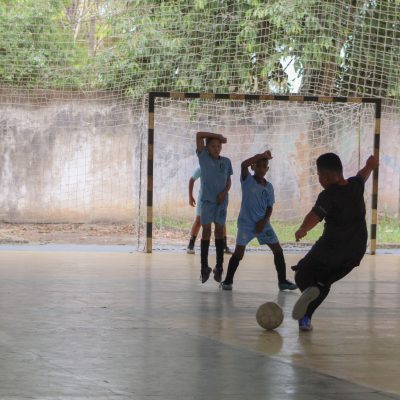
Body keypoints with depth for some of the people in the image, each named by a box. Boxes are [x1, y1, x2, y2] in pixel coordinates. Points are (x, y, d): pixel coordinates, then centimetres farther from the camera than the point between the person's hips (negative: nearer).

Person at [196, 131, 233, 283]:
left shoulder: (226, 162, 6)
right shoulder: (203, 157, -1)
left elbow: (229, 181, 11)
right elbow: (199, 135, -9)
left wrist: (224, 192, -8)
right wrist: (218, 135, -4)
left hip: (221, 201, 2)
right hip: (207, 200, -2)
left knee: (219, 230, 5)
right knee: (206, 230, -3)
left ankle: (219, 266, 9)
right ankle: (204, 267, 0)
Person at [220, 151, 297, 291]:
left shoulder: (269, 187, 6)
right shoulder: (248, 180, -6)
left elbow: (269, 207, 10)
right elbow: (244, 164, -26)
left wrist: (264, 221, -7)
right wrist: (262, 155, -23)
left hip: (262, 223, 4)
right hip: (246, 223, -4)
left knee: (278, 250, 0)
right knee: (239, 252, -9)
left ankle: (282, 281, 9)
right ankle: (227, 281, 5)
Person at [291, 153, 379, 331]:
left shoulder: (328, 196, -16)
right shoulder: (356, 185, 6)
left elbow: (315, 215, -32)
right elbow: (363, 174, 30)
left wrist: (302, 229, -40)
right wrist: (370, 165, 49)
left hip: (331, 246, -7)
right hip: (356, 251, 7)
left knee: (303, 275, 6)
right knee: (323, 282, 21)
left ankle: (309, 289, -29)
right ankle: (305, 318, 7)